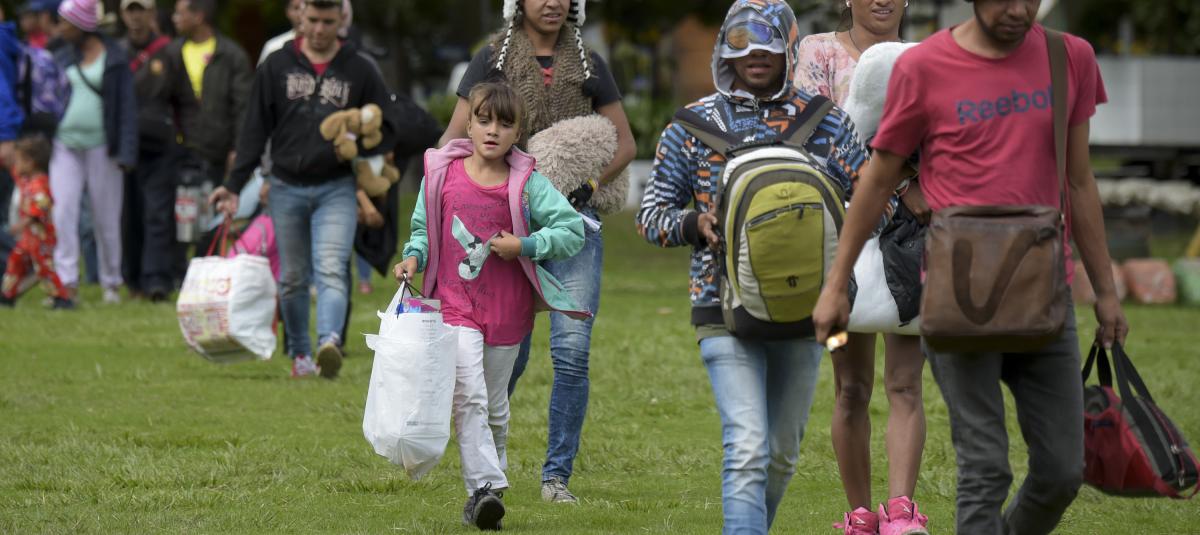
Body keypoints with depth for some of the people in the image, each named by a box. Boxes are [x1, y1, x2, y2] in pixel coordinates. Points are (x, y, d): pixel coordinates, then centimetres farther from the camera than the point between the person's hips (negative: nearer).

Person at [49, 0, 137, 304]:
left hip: (101, 147, -3)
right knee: (61, 213, -10)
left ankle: (111, 284, 17)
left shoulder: (114, 59, -3)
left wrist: (126, 153, -11)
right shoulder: (61, 59, 9)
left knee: (106, 219, 4)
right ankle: (65, 281, -12)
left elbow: (126, 107, -4)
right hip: (65, 146, 3)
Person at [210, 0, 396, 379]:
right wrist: (234, 184, -2)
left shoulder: (359, 71, 4)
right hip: (287, 188, 2)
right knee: (292, 278, 8)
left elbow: (387, 132, 8)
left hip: (336, 190, -2)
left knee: (331, 271, -19)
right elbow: (255, 130, 5)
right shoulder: (277, 67, 5)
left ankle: (329, 342, -36)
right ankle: (299, 352, 20)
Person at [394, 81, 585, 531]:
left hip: (507, 309, 1)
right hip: (455, 304, -1)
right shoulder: (442, 173, -2)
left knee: (495, 405, 14)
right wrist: (414, 257, -7)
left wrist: (522, 246, -16)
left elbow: (573, 232, -6)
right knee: (469, 397, -17)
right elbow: (423, 227, 12)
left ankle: (487, 484, 30)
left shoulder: (528, 184, -6)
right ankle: (485, 487, -21)